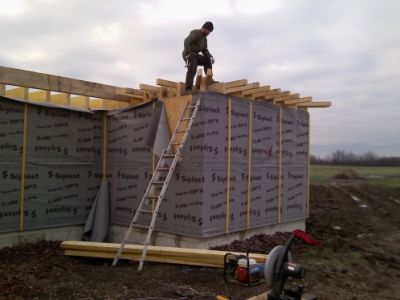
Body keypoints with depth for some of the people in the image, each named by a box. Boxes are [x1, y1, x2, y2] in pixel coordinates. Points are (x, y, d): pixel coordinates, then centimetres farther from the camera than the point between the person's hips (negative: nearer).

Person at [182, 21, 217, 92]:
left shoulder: (204, 38, 17)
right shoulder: (195, 33, -10)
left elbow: (204, 50, 16)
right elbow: (186, 41, -24)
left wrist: (210, 56, -3)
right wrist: (188, 53, -33)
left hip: (195, 55, 9)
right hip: (189, 55, -9)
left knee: (207, 60, 3)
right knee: (192, 70, -22)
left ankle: (209, 79, -3)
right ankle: (188, 89, -26)